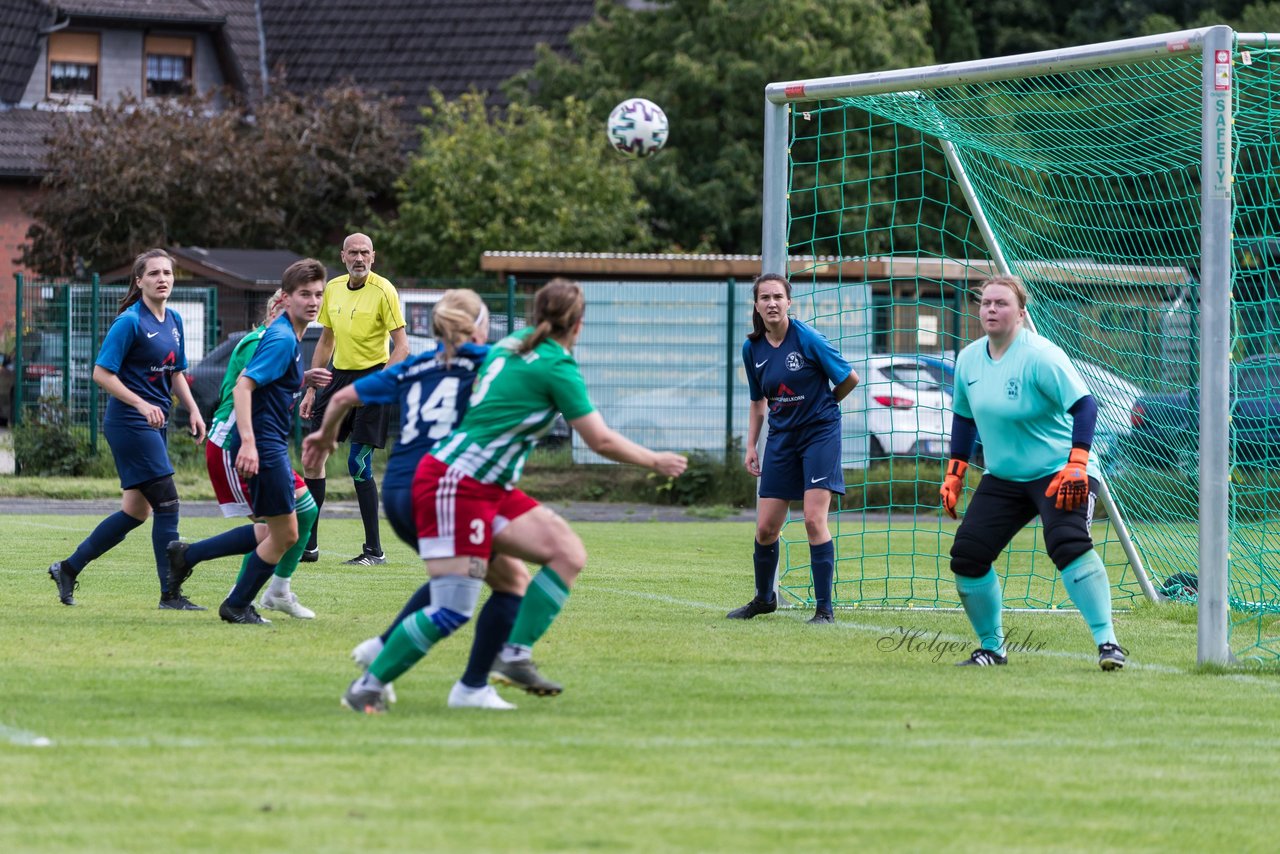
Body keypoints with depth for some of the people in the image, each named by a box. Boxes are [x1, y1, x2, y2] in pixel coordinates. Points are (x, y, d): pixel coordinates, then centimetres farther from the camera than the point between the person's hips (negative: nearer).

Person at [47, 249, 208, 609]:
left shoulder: (173, 321, 11)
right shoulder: (129, 322, -13)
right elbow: (102, 373, -16)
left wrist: (193, 410, 9)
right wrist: (142, 405, -24)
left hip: (155, 423, 9)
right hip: (129, 423, -9)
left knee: (136, 511, 11)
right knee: (167, 503, -10)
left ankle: (68, 569, 21)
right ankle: (170, 594, -5)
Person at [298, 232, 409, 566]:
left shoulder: (383, 291, -11)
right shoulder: (333, 289, 8)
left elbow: (402, 346, -12)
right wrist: (311, 390, 16)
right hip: (339, 376, 7)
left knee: (358, 464, -10)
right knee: (313, 457, 3)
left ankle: (374, 550, -1)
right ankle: (308, 544, 12)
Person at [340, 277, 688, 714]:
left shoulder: (512, 344, 13)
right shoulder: (557, 366, -12)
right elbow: (601, 440, -7)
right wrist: (655, 461, 7)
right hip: (456, 485, -9)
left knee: (569, 553, 1)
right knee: (453, 611, -13)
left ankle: (515, 656, -1)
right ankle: (366, 686, -4)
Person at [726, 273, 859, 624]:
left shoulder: (807, 338, -15)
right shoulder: (752, 349, 2)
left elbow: (849, 378, -4)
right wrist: (751, 446, 9)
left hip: (819, 433, -5)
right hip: (781, 437, 5)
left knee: (814, 519, -15)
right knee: (766, 528, 5)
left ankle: (824, 608, -8)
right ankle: (764, 598, 28)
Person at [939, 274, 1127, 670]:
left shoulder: (1039, 356, -17)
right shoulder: (969, 359, 4)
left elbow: (1084, 405, -22)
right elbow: (964, 416, 19)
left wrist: (1076, 465, -31)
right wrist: (954, 473, 17)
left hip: (1057, 472, -7)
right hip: (1002, 477, 7)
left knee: (1068, 544, -28)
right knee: (967, 556, -2)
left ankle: (1107, 642, -26)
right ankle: (991, 647, 15)